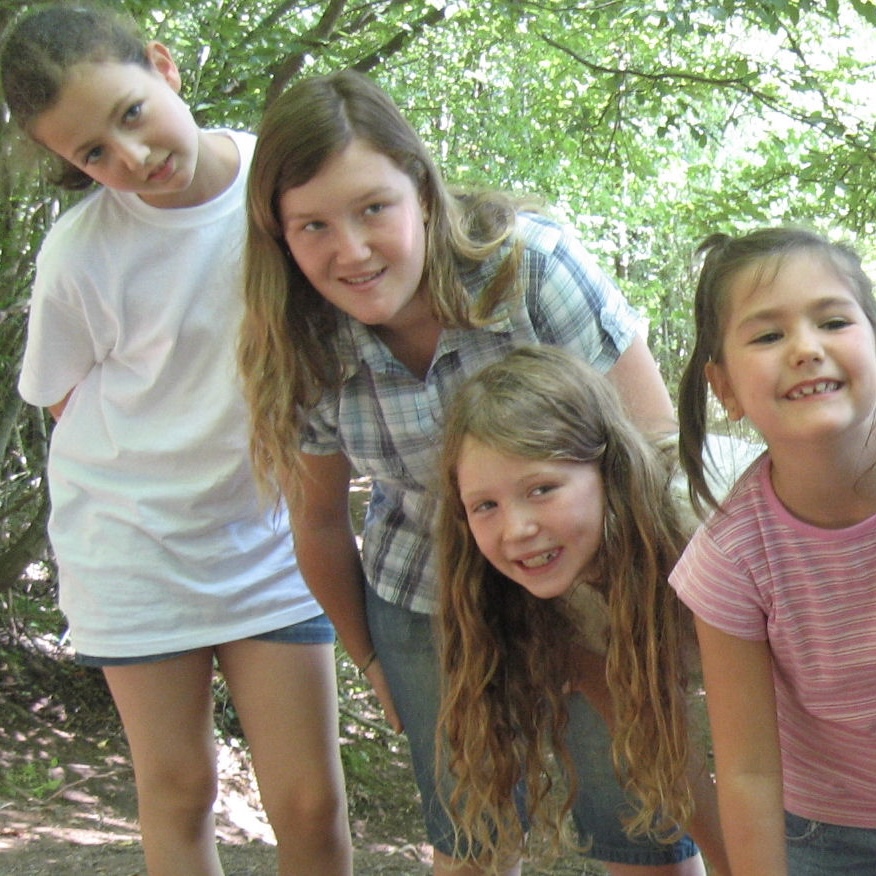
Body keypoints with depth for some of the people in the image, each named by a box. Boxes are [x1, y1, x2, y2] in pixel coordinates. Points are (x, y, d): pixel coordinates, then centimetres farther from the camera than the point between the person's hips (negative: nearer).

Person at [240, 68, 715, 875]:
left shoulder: (533, 265, -24)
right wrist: (371, 661, 13)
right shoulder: (307, 353, -13)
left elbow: (656, 447, -18)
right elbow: (321, 522, 3)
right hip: (424, 610, 3)